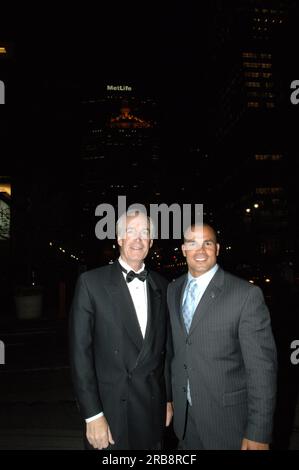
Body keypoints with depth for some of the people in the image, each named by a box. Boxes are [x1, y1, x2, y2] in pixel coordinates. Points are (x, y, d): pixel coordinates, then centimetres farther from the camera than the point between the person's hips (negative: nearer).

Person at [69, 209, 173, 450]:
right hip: (110, 411, -3)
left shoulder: (162, 286, 3)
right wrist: (93, 415, -12)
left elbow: (167, 348, 9)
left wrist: (169, 398, 11)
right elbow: (80, 352, -11)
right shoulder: (91, 282, -11)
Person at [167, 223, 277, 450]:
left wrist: (258, 433, -16)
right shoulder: (173, 290, 1)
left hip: (227, 417, -4)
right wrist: (173, 396, 13)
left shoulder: (247, 294, -18)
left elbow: (262, 366, -17)